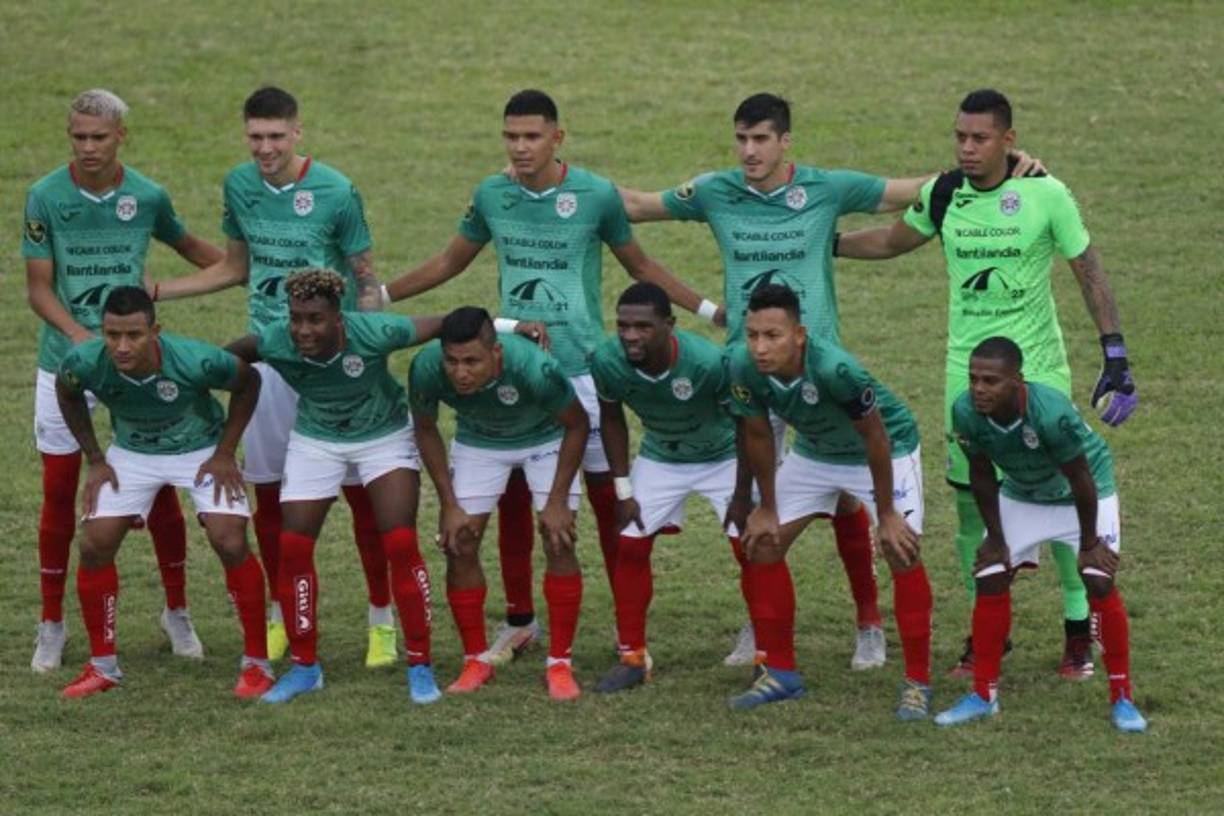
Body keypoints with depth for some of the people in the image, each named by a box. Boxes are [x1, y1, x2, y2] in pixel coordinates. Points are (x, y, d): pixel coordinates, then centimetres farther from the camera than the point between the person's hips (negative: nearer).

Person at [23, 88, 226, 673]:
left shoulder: (147, 196, -5)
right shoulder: (46, 197, -9)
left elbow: (186, 246, 15)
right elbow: (38, 287, -6)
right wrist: (81, 336, -22)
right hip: (66, 360, -1)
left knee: (160, 487, 2)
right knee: (59, 492, 1)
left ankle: (177, 612, 19)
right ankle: (51, 625, 13)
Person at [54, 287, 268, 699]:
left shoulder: (195, 360, -36)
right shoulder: (84, 363, -30)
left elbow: (248, 382, -14)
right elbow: (66, 392, -2)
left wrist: (225, 454, -14)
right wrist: (94, 460, -3)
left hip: (201, 451, -3)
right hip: (131, 453, 3)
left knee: (231, 544, -16)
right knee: (94, 545, -7)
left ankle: (256, 664, -1)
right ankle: (102, 667, 10)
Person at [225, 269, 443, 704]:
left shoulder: (373, 334, -32)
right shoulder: (274, 343, -27)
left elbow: (445, 326, -22)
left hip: (384, 436, -2)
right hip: (314, 441, 2)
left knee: (401, 545, -11)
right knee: (293, 548, -4)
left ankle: (420, 666, 1)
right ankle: (304, 666, 13)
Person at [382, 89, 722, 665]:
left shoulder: (596, 195, -6)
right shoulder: (491, 196, 2)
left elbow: (639, 266, 9)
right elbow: (451, 261, 18)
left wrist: (708, 310, 5)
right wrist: (378, 296, 16)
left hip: (582, 367, -3)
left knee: (606, 494, -2)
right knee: (511, 494, 6)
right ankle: (518, 622, 19)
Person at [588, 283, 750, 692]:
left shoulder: (709, 362, -37)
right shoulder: (607, 362, -26)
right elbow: (612, 419, -4)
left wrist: (742, 497, -16)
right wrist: (623, 490, -5)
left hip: (723, 457, -3)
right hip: (659, 457, 3)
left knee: (750, 548, -11)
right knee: (630, 547, -4)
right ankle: (633, 657, 9)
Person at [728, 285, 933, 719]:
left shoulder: (835, 370, -41)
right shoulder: (744, 367, -26)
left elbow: (875, 439, -27)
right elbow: (758, 435, -7)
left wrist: (886, 515, -19)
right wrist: (767, 510, 0)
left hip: (888, 446, -5)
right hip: (814, 452, 6)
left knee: (902, 551, -18)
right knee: (762, 545, 0)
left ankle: (917, 683, -6)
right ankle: (780, 673, 14)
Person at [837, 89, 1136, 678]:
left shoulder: (1046, 194, -10)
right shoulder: (944, 194, 0)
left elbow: (1089, 274, -3)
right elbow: (894, 241, 19)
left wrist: (1116, 357, -7)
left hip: (1038, 370, -3)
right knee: (970, 502, 3)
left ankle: (1079, 630, 11)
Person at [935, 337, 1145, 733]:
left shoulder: (1052, 413, -41)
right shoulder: (966, 413, -28)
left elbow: (1080, 479, -27)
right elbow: (982, 475, -10)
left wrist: (1089, 543, -16)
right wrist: (996, 538, -3)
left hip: (1086, 491, -4)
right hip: (1021, 494, 4)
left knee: (1100, 582, -14)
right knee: (990, 579, -3)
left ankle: (1122, 698, -1)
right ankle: (983, 695, 11)